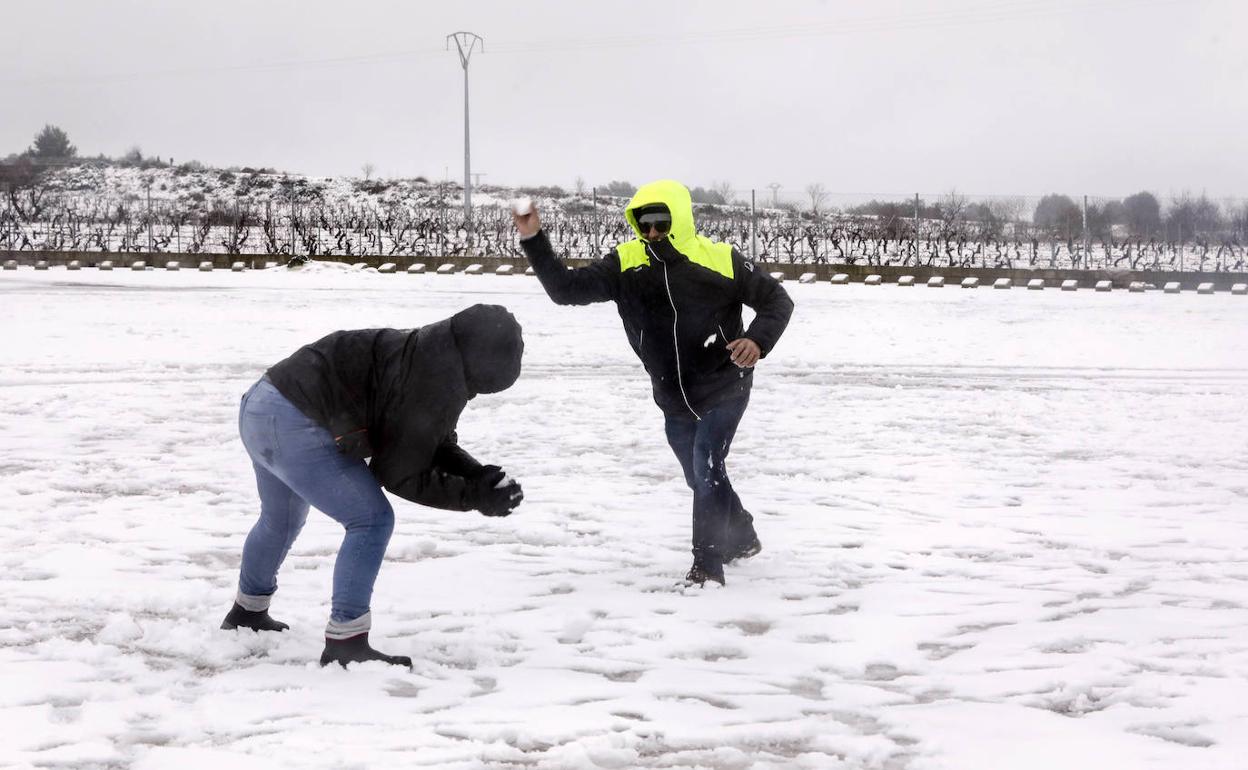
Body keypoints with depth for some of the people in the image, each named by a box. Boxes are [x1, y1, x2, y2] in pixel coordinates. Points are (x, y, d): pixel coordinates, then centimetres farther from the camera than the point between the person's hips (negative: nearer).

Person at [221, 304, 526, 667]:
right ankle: (345, 643, -8)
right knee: (371, 520, -9)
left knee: (282, 520, 32)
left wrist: (481, 477, 2)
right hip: (294, 425, -11)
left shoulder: (430, 354, 12)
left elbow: (437, 444, 18)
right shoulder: (442, 383, -18)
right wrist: (472, 496, -7)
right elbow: (399, 474, -12)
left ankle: (248, 611, 53)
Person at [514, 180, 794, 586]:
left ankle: (708, 564, -9)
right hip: (673, 400, 5)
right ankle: (742, 539, 42)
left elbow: (776, 300, -5)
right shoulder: (626, 263, -7)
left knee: (706, 468, -18)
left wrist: (758, 340, -23)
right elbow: (567, 288, -12)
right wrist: (533, 241, -23)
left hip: (724, 389, -5)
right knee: (701, 478, 18)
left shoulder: (720, 259, -15)